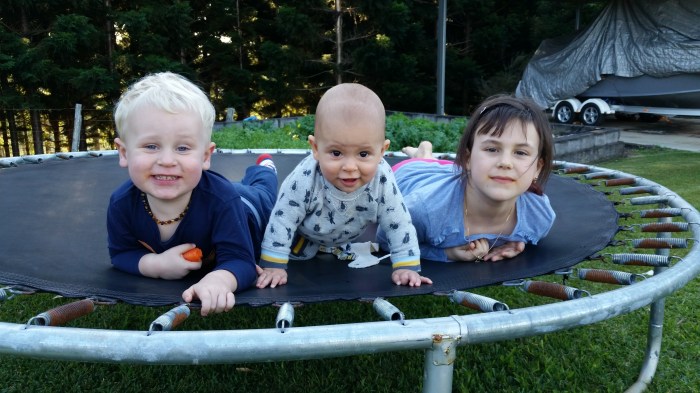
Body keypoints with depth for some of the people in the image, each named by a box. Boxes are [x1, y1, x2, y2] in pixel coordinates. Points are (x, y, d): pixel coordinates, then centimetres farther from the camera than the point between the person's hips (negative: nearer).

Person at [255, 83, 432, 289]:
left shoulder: (382, 182, -39)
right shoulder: (304, 180, -45)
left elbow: (399, 225, -26)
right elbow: (282, 220, -32)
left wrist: (407, 267, -28)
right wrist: (273, 266, -29)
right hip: (304, 232, -2)